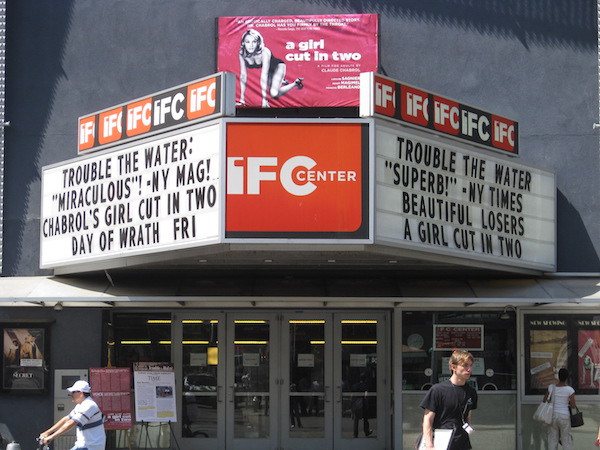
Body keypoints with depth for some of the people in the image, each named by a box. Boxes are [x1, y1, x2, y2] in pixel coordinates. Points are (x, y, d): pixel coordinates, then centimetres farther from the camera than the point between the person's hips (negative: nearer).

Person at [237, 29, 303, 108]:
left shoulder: (264, 52, -39)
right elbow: (243, 75, -17)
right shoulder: (242, 54, -25)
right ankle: (282, 82, 43)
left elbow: (264, 76, -40)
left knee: (274, 94, -22)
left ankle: (296, 83, 3)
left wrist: (264, 99, -41)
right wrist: (242, 98, -18)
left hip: (278, 67, -5)